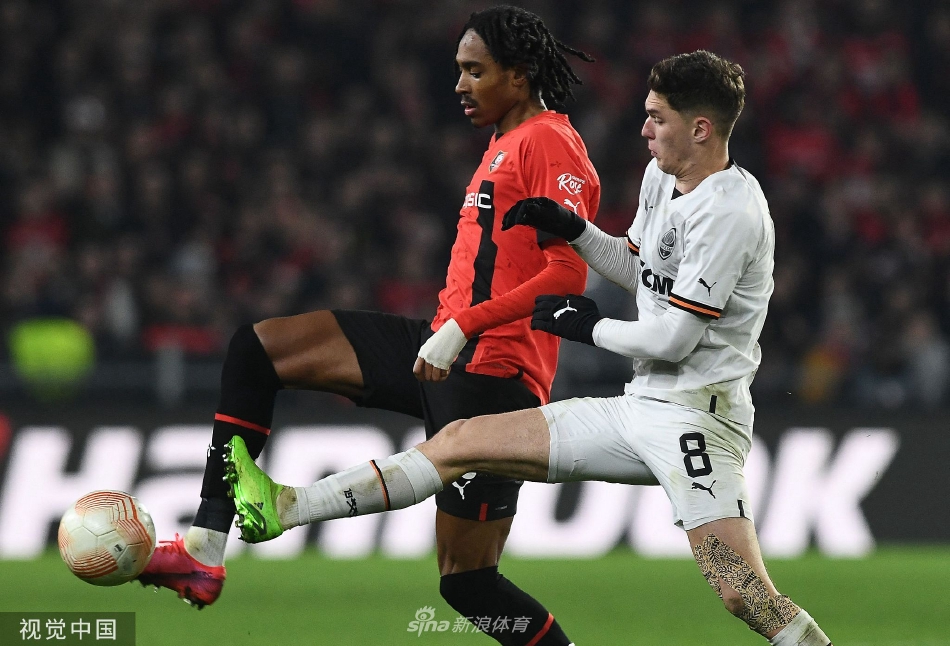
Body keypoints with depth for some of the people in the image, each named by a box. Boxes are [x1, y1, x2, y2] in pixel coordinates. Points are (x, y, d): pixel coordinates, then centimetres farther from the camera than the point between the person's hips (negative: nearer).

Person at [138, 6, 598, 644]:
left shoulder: (549, 143, -10)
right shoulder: (504, 145, 20)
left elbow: (569, 272, -21)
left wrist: (463, 327, -24)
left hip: (490, 374, -10)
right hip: (444, 351, 10)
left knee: (466, 578, -9)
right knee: (260, 347, 5)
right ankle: (204, 550, 1)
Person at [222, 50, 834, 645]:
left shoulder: (730, 209, -18)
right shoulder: (661, 175, 11)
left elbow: (673, 339, -19)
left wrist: (592, 327, -3)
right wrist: (574, 229, 13)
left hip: (697, 415, -9)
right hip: (641, 407, 9)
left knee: (744, 593, -25)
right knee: (462, 440, 7)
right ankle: (284, 508, 8)